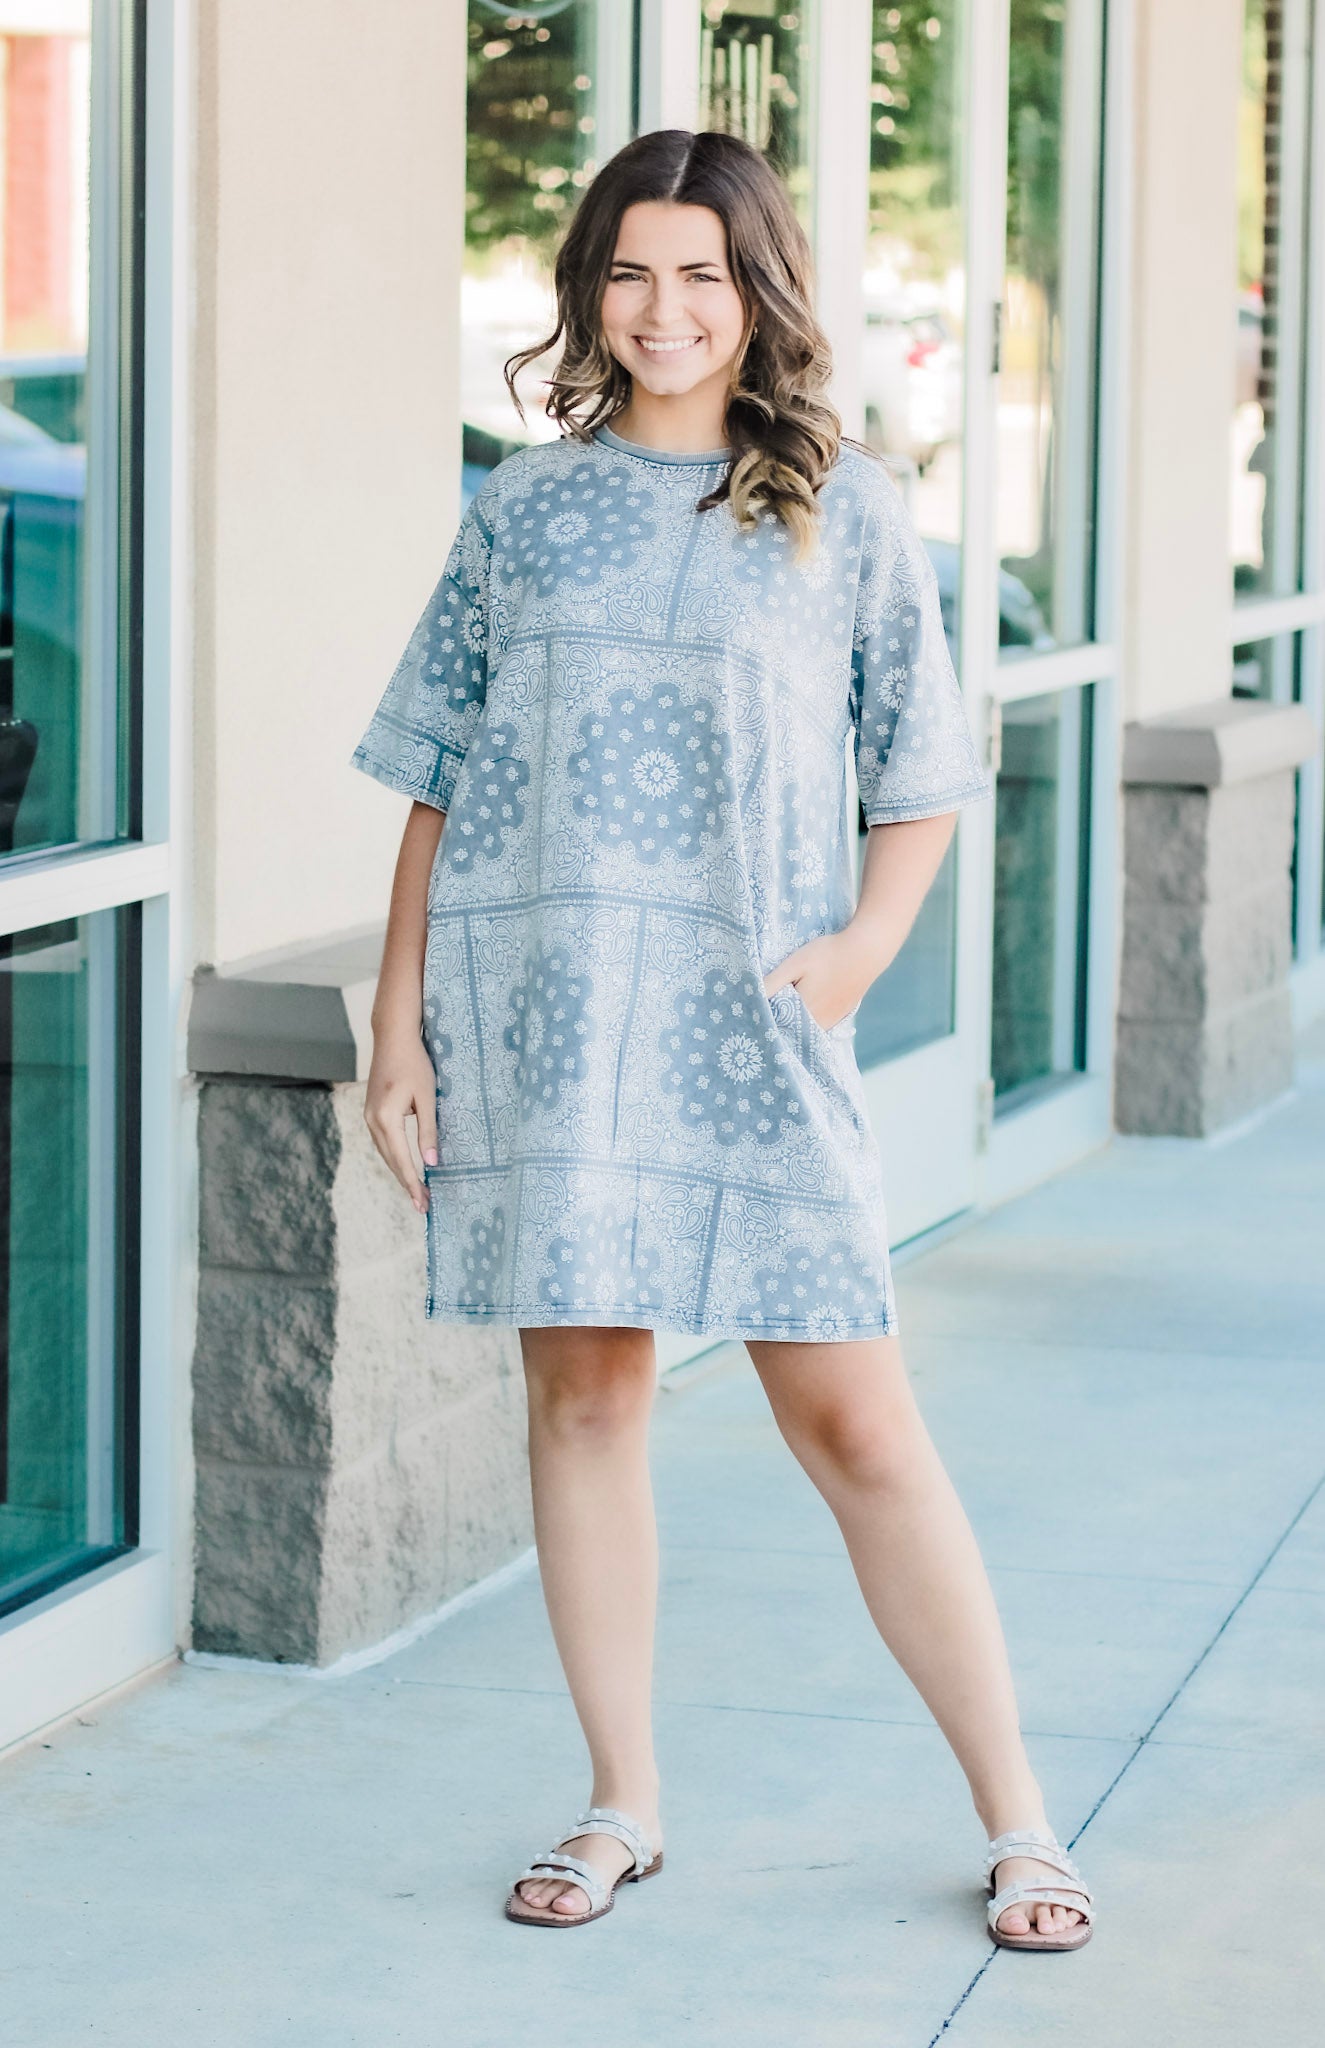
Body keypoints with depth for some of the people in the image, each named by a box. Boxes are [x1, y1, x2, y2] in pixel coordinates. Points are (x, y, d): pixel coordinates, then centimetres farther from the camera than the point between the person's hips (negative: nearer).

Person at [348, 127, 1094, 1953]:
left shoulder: (845, 512, 5)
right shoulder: (525, 509, 9)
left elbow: (920, 777, 8)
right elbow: (436, 783, 10)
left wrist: (863, 945, -8)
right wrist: (397, 1022, 5)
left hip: (747, 1014, -2)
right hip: (533, 1005, 2)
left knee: (853, 1419, -3)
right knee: (583, 1391, 5)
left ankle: (1017, 1820, 7)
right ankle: (622, 1808, 19)